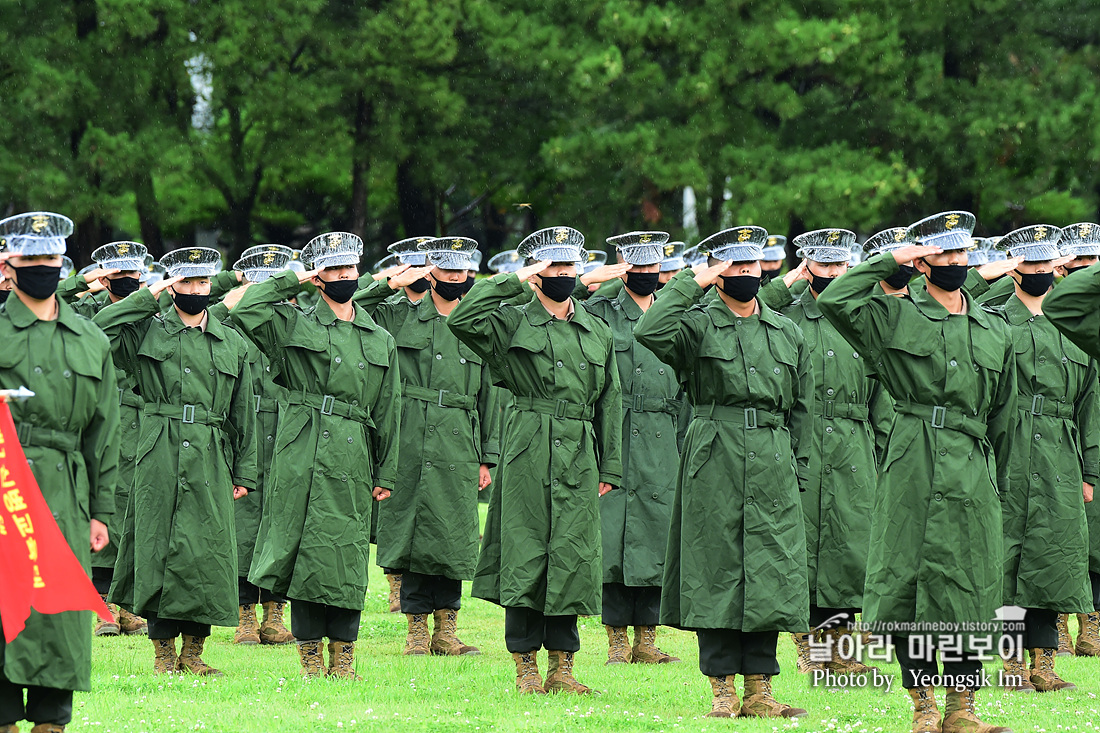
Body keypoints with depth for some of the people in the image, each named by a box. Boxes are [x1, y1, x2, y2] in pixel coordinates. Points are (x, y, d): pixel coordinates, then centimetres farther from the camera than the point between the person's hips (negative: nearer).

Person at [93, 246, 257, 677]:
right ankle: (164, 652, 5)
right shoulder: (146, 332, 6)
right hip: (159, 457, -2)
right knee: (159, 547, -2)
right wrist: (149, 297, -6)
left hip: (210, 461, 2)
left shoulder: (232, 344, 14)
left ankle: (193, 651, 7)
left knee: (208, 551, -1)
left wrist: (244, 472, 11)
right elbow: (101, 328, -12)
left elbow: (243, 414, 15)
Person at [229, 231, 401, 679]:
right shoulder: (294, 327, 7)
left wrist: (385, 474, 11)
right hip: (301, 455, -2)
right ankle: (310, 654, 5)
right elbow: (244, 311, -8)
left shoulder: (380, 341, 15)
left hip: (353, 460, 2)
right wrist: (291, 282, 1)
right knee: (304, 549, -1)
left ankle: (343, 652, 7)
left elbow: (388, 412, 15)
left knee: (347, 553, 0)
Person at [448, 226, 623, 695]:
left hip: (579, 456, 3)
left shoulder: (598, 332, 15)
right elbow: (462, 319, -14)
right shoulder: (513, 323, 4)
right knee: (524, 554, -3)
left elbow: (609, 402, 16)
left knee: (573, 556, 1)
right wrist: (514, 282, -10)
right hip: (527, 453, -3)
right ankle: (525, 666, 3)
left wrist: (609, 468, 11)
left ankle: (562, 665, 7)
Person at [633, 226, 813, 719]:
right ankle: (722, 691, 2)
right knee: (715, 573, -3)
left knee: (771, 575, 1)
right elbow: (650, 332, -19)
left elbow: (801, 408, 19)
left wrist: (797, 469, 12)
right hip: (714, 464, -3)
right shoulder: (698, 325, 2)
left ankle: (760, 691, 6)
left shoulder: (786, 333, 15)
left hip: (772, 468, 4)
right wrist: (691, 284, -10)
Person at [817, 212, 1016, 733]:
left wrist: (997, 483, 18)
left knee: (969, 590, 1)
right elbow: (834, 299, -12)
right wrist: (889, 261, -4)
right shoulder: (895, 318, 4)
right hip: (910, 469, -3)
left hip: (972, 471, 3)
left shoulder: (995, 333, 14)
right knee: (906, 585, -2)